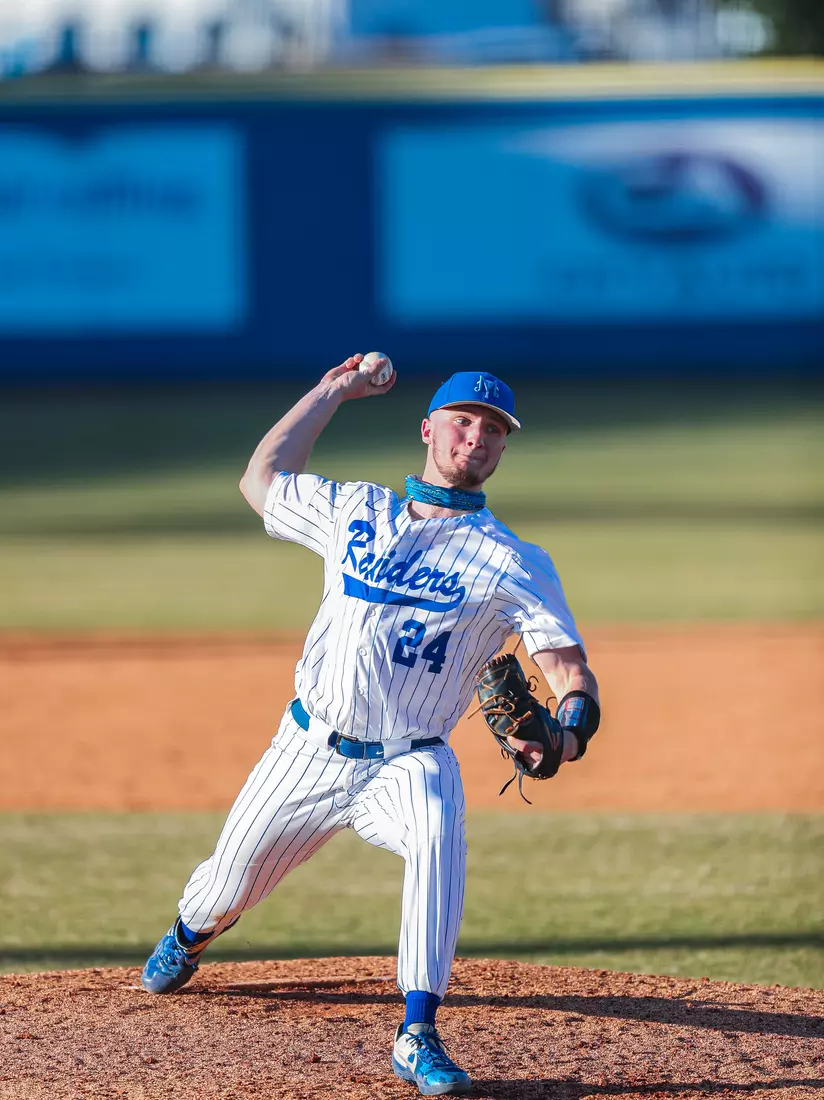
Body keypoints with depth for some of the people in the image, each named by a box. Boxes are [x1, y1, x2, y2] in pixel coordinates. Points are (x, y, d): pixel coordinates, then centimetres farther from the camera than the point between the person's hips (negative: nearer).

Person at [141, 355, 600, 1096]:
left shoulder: (516, 566, -3)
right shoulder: (354, 512, 7)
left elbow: (571, 671, -10)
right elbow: (261, 479, 20)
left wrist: (568, 731, -33)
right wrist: (332, 393, 20)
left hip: (408, 763, -3)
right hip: (310, 750, 3)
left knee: (438, 835, -36)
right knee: (232, 880, 14)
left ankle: (419, 1035, -36)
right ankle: (189, 936, 53)